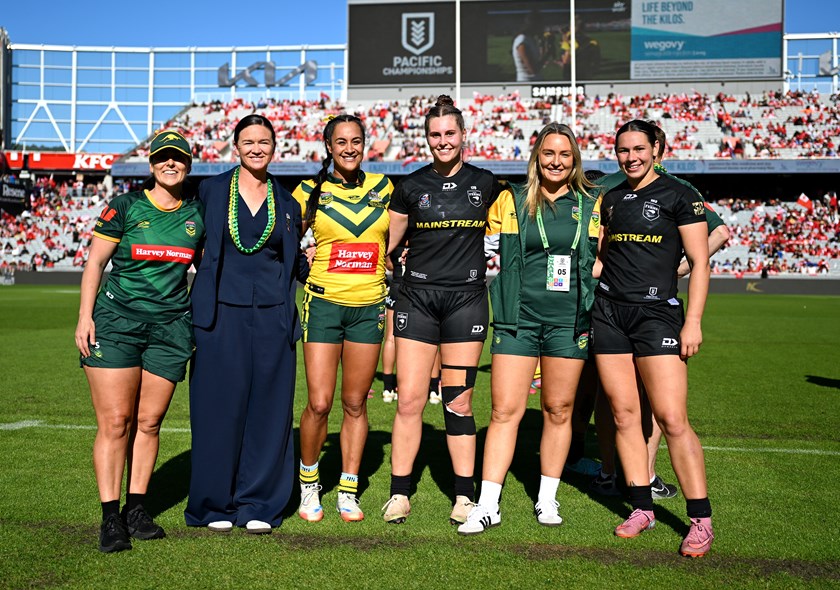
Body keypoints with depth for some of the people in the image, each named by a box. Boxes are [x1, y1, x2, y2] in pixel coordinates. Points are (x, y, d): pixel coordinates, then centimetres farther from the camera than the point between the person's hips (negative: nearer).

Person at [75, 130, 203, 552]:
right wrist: (85, 316, -5)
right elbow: (95, 262, 2)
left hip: (171, 326, 2)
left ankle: (137, 508, 16)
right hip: (116, 321, -2)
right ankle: (110, 516, 3)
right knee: (115, 421, -5)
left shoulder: (198, 214, 8)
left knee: (149, 422, 4)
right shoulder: (125, 206, 0)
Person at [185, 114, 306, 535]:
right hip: (221, 314, -2)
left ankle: (258, 504, 16)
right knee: (220, 408, 2)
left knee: (268, 408, 4)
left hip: (272, 317, 2)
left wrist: (310, 258, 4)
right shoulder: (211, 191, 4)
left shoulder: (286, 201, 11)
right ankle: (214, 504, 16)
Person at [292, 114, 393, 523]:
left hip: (368, 307, 2)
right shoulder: (311, 191, 2)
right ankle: (308, 483, 18)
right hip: (324, 304, -2)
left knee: (355, 403, 6)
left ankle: (349, 490, 19)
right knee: (319, 404, -5)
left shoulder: (383, 187, 8)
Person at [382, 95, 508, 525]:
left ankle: (464, 497, 14)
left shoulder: (484, 183, 6)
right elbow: (387, 242, 10)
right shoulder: (411, 186, 5)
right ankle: (399, 493, 10)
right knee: (409, 400, -2)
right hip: (417, 297, 0)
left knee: (459, 402, 2)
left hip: (466, 299, 0)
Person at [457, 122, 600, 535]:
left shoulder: (594, 205, 8)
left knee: (558, 410, 8)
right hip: (518, 319, -1)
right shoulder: (510, 202, 6)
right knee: (505, 411, -3)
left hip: (569, 320, 1)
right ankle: (488, 505, 4)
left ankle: (547, 498, 23)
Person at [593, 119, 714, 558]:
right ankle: (642, 509, 16)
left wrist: (693, 322, -11)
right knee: (624, 413, 5)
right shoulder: (611, 199, 15)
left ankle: (701, 520, 0)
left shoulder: (679, 195, -1)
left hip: (657, 312, -5)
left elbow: (699, 262, -4)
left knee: (672, 418, -10)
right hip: (609, 312, 5)